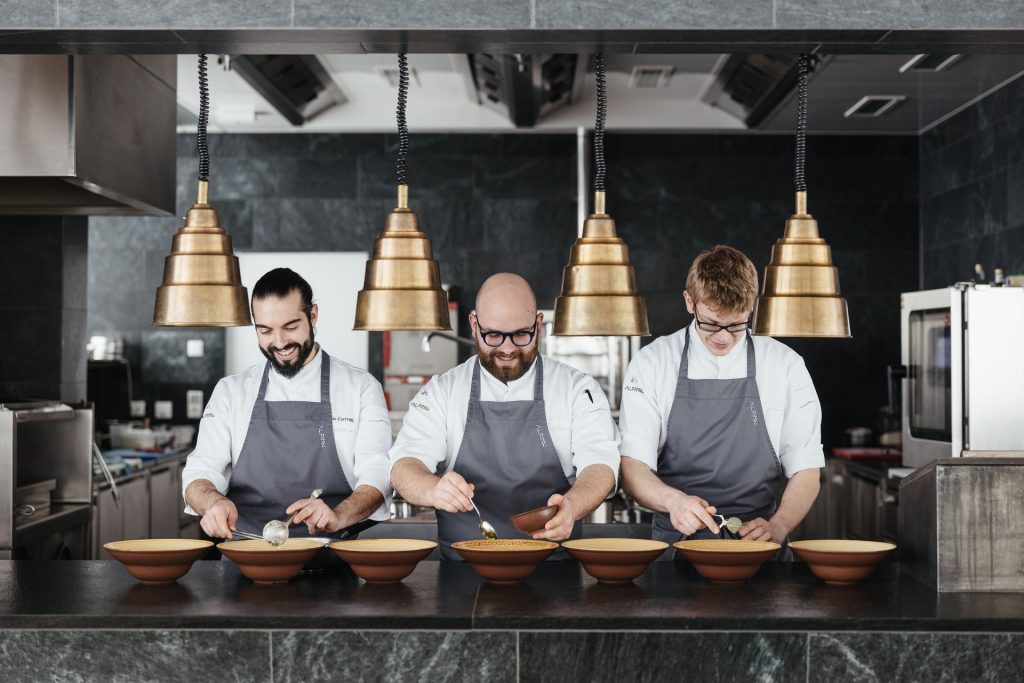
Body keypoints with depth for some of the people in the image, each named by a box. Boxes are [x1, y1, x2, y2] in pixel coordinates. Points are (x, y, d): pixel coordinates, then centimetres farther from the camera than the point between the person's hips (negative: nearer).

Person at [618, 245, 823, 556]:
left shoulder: (786, 365, 4)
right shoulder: (650, 364, 2)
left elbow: (806, 471, 6)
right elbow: (632, 467, -3)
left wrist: (778, 527, -13)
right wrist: (673, 500, -24)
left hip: (757, 542, 1)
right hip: (675, 541, -1)